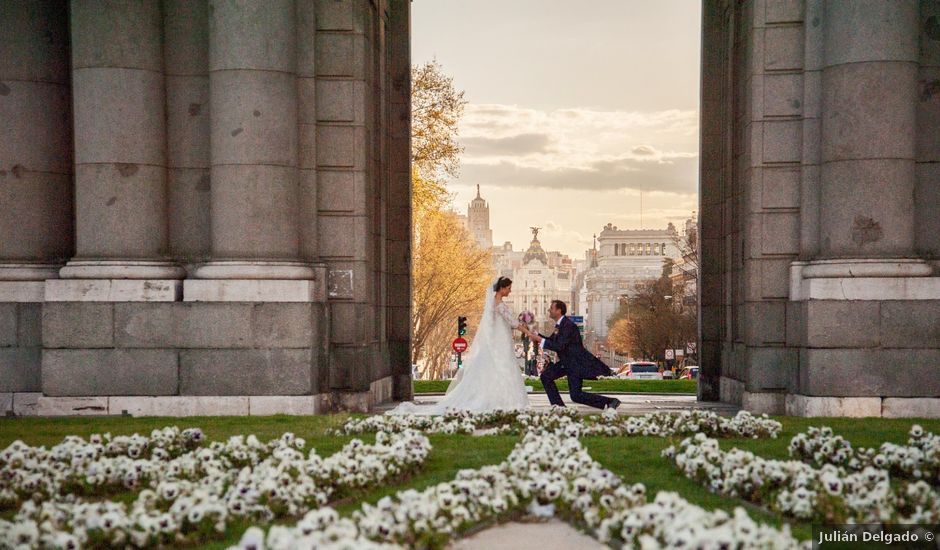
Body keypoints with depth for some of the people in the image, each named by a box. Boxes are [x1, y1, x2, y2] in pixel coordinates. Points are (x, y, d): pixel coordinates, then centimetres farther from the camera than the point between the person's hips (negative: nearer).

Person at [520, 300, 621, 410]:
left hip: (576, 363, -10)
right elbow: (551, 340, 20)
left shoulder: (568, 325, -22)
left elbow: (559, 346, -28)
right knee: (546, 376, 7)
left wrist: (540, 340, -25)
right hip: (567, 362, 10)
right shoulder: (560, 324, 9)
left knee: (576, 396, -13)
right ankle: (559, 407, 11)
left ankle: (610, 402, -7)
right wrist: (534, 334, 9)